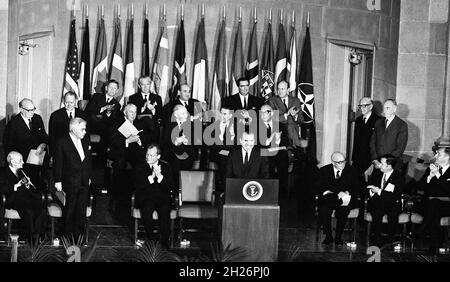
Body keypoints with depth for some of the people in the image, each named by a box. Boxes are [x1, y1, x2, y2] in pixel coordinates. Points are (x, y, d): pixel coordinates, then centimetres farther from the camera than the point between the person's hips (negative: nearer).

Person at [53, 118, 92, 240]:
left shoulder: (85, 142, 8)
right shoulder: (62, 143, -10)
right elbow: (57, 163, -8)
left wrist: (89, 177, 13)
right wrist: (58, 181, -9)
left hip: (84, 183, 5)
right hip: (70, 183, -5)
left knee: (82, 211, 8)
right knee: (69, 211, 6)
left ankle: (79, 236, 19)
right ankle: (68, 236, 17)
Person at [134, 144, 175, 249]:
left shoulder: (166, 167, 7)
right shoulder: (141, 167, 7)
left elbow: (171, 187, -4)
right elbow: (138, 186, -6)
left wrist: (160, 176, -20)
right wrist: (151, 177, -19)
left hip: (162, 198, 0)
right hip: (146, 198, 0)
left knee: (164, 212, -31)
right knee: (146, 210, -32)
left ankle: (164, 241, -17)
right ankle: (150, 239, -17)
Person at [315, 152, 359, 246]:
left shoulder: (351, 170, 5)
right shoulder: (324, 170, 5)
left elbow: (355, 188, 3)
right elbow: (318, 187, 2)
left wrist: (347, 193, -16)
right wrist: (326, 192, -17)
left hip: (345, 199, -1)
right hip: (328, 199, 1)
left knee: (342, 210, -33)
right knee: (323, 210, -30)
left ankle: (338, 237, -17)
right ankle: (328, 236, -15)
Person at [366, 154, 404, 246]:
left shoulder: (399, 177, -5)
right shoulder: (377, 173, 10)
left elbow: (395, 196, -14)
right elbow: (368, 186, 15)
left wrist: (379, 191, -18)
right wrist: (372, 191, -9)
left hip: (391, 204, -2)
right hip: (376, 202, 2)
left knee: (393, 213, -34)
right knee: (377, 212, -32)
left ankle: (390, 241, -18)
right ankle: (377, 240, -22)